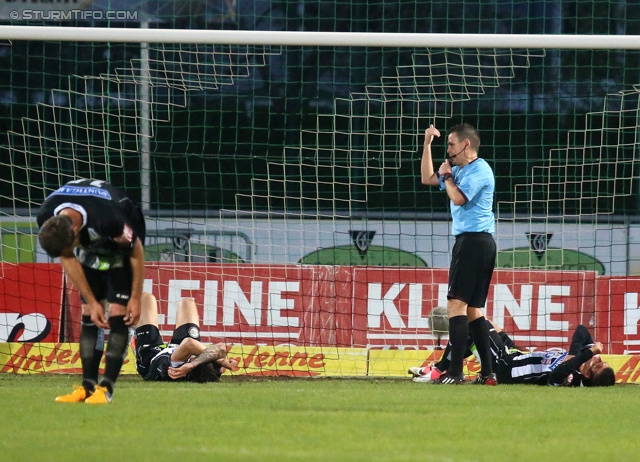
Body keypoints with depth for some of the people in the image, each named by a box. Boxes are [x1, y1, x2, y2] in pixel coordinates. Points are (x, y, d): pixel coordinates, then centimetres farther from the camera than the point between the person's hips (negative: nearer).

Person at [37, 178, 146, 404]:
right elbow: (67, 258, -9)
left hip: (122, 243, -5)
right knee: (89, 315, -2)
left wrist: (136, 298, -14)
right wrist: (92, 302, -9)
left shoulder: (108, 219, -42)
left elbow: (136, 250, -23)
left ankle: (106, 388, -15)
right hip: (90, 247, 5)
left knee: (117, 313, -14)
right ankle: (88, 386, -1)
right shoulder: (46, 220, -26)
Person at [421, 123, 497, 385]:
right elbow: (427, 179, 26)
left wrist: (447, 175, -2)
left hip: (473, 242, -10)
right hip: (473, 242, 10)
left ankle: (455, 372, -21)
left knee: (457, 304, -15)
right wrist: (427, 144, 20)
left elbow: (458, 197, -19)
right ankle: (487, 373, 8)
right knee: (472, 310, 9)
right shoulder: (461, 170, 20)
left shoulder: (479, 169, -9)